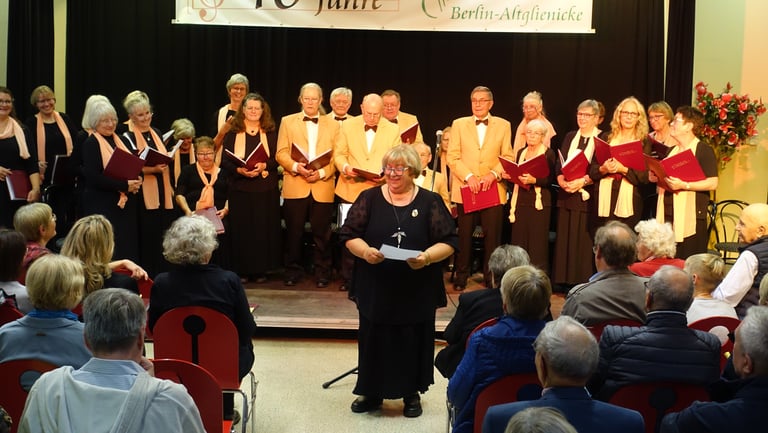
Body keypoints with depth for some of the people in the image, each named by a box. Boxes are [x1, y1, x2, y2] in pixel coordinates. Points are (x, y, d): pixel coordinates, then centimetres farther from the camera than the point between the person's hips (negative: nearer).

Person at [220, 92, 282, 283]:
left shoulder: (271, 132, 7)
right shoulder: (233, 132, 5)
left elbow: (277, 158, 2)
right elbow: (224, 160, 0)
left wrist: (264, 166, -17)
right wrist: (239, 169, -18)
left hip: (266, 189, 1)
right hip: (240, 188, 0)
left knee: (264, 228, 1)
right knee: (241, 229, -1)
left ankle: (260, 269, 8)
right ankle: (241, 269, 7)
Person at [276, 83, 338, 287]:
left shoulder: (333, 124, 11)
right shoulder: (287, 122, 10)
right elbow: (281, 153, 4)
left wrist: (322, 173, -12)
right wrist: (296, 166, -14)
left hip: (322, 186, 0)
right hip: (295, 186, 0)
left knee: (322, 232, 3)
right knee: (294, 231, 3)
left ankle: (322, 272, 13)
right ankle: (293, 270, 14)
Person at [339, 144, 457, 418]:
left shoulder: (430, 202, 0)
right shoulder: (369, 198, 3)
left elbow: (448, 242, -4)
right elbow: (348, 234, 0)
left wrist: (428, 256, -22)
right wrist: (364, 251, -20)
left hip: (417, 290, -1)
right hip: (375, 288, 1)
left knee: (413, 341, 7)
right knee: (374, 340, 9)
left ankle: (412, 393, 23)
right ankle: (371, 392, 24)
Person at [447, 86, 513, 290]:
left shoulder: (503, 125, 9)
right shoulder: (459, 124, 8)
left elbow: (508, 157, 5)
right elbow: (453, 157, 2)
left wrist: (493, 174, -12)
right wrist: (468, 176, -12)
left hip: (493, 189, 0)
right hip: (465, 188, 0)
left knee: (492, 235, -1)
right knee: (464, 235, 4)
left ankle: (491, 278, 9)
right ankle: (461, 277, 14)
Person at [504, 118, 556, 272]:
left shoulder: (548, 154, -1)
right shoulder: (521, 153, 16)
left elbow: (550, 179, -10)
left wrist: (533, 180, -26)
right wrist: (508, 176, -1)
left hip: (539, 202, -5)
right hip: (520, 201, 5)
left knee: (537, 244, -6)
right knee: (519, 242, 4)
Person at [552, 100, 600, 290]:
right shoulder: (570, 137, 17)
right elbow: (559, 164, 10)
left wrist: (583, 181, -21)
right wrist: (561, 180, -9)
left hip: (588, 197, -5)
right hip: (567, 196, 5)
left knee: (585, 240, -6)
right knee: (566, 239, 4)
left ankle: (585, 283, 0)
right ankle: (567, 282, 10)